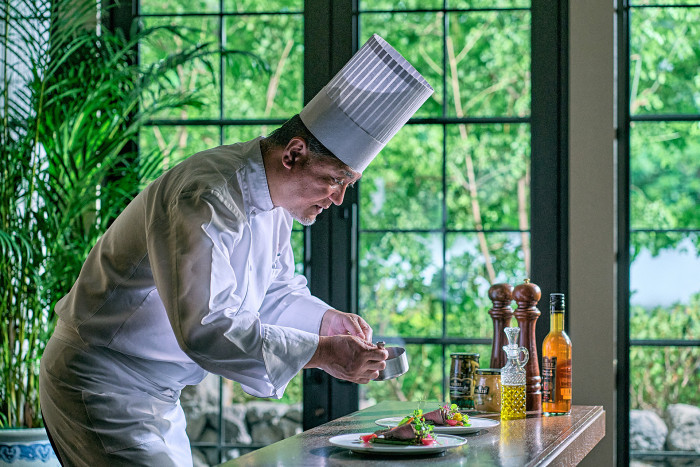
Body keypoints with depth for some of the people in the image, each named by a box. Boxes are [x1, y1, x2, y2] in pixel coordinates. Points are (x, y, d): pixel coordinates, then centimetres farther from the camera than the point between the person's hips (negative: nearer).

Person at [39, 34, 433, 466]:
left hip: (157, 396, 10)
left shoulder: (274, 201, 3)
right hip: (101, 389, -10)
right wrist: (323, 353, -33)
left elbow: (275, 292, 18)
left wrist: (327, 319, -3)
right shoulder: (207, 200, -28)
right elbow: (206, 328, -36)